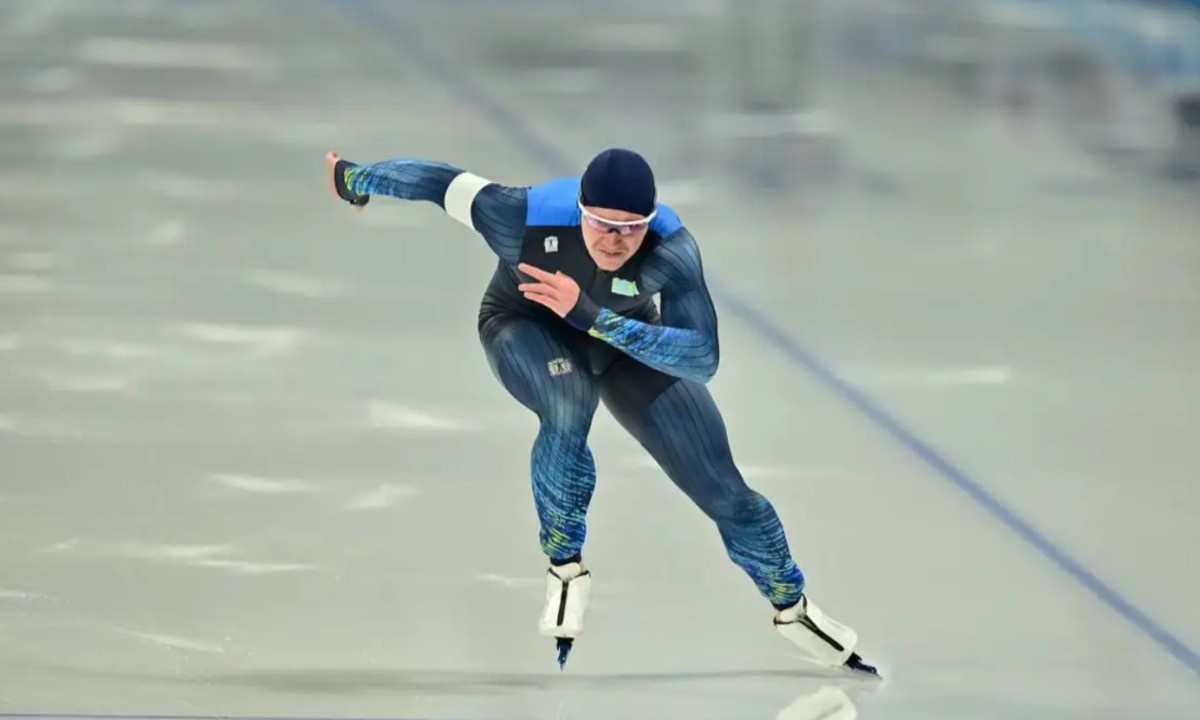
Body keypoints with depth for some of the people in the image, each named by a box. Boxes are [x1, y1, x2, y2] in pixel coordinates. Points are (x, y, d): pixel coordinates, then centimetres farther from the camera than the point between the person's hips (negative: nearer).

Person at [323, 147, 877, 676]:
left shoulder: (671, 251, -38)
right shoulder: (526, 219, -39)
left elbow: (702, 358, -46)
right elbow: (442, 183, -23)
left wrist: (589, 315, -55)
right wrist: (354, 181, -5)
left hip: (626, 342, 2)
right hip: (525, 327, -1)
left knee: (722, 489, 0)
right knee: (568, 407, -37)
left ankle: (792, 607, 27)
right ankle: (565, 570, -15)